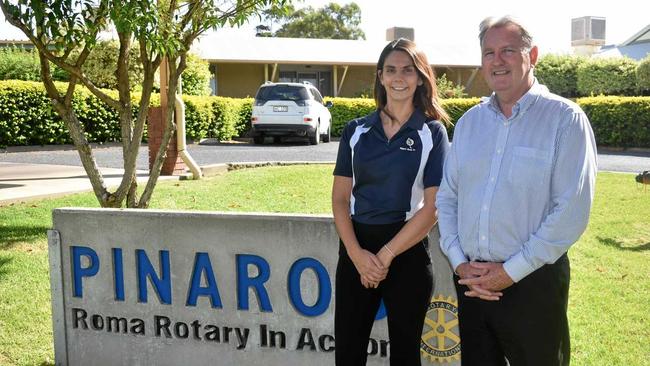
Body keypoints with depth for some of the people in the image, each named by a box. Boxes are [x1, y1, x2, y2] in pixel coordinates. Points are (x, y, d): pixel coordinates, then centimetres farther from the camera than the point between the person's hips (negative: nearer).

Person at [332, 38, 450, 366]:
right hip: (356, 249, 2)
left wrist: (386, 255, -11)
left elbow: (433, 206, -7)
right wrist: (357, 253, -11)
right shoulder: (356, 131, 5)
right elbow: (340, 197, 2)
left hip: (407, 251, -2)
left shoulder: (433, 133, -2)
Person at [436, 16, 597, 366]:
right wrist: (459, 262, -3)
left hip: (532, 282, -4)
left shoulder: (565, 119, -7)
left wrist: (512, 271, -14)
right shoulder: (469, 122, 9)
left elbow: (572, 211, -14)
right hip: (471, 281, 5)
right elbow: (446, 197, 10)